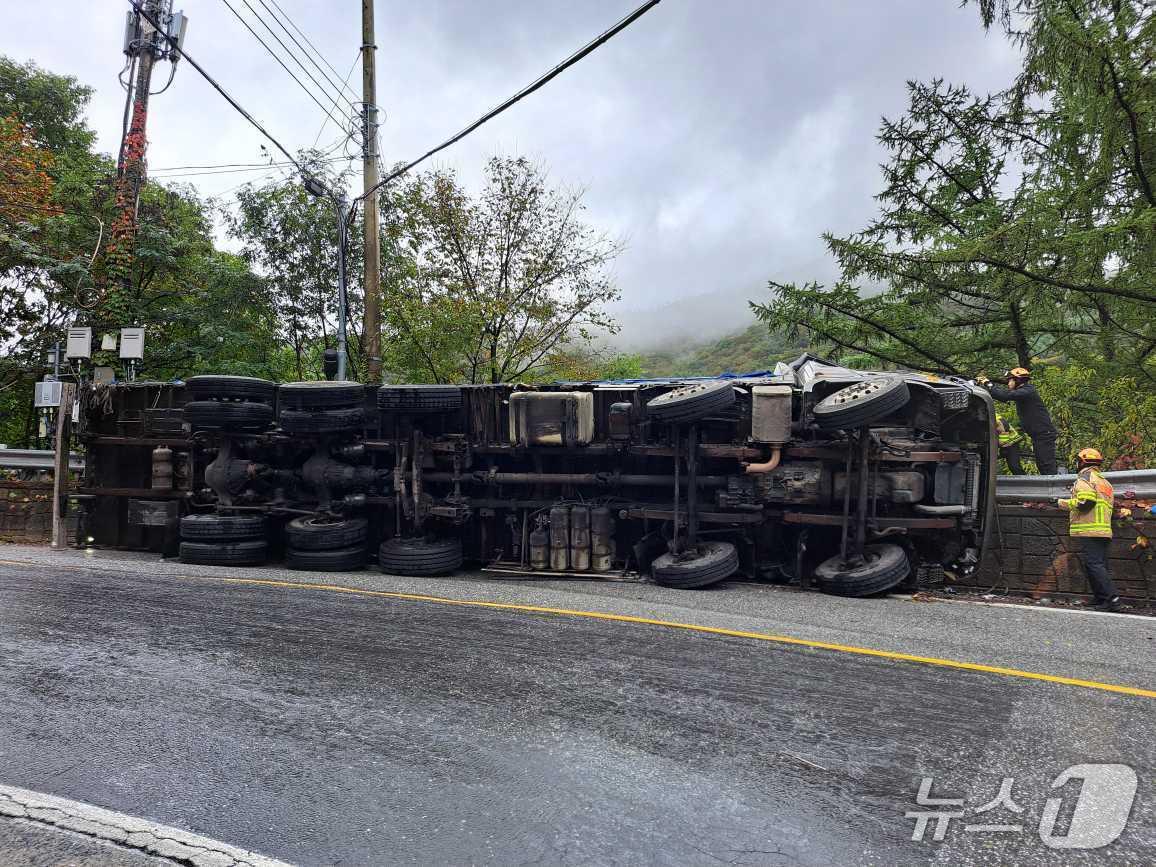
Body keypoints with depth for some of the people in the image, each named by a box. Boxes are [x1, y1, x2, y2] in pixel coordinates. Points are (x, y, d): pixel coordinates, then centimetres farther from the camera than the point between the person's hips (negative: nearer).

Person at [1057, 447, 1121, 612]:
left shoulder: (1085, 478, -5)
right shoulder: (1105, 482, 23)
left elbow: (1085, 502, -18)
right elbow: (1109, 508, 21)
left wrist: (1066, 503, -3)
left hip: (1088, 531, -9)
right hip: (1105, 531, 9)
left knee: (1094, 565, -11)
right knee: (1101, 566, 10)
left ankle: (1111, 598, -18)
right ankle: (1104, 601, 9)